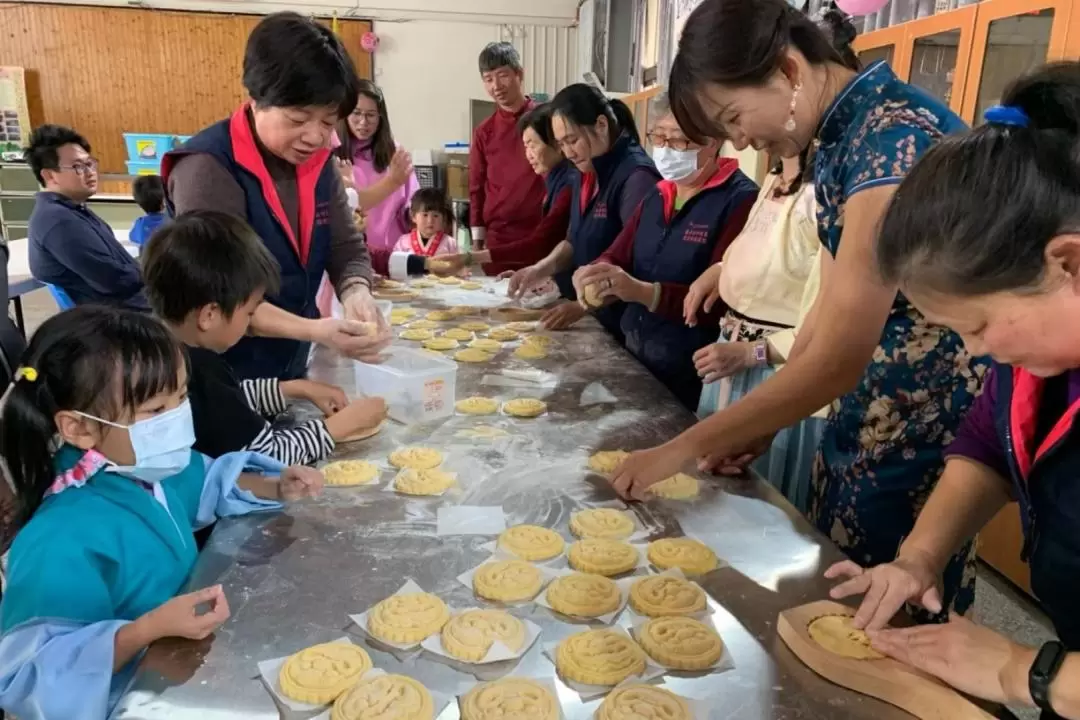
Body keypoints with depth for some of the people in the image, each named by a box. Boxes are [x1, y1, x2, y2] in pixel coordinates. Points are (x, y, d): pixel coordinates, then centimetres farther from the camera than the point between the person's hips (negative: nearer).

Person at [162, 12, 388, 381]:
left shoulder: (318, 162, 1)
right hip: (217, 377, -6)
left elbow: (347, 248, 3)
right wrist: (315, 331, -36)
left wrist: (356, 292, -20)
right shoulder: (207, 168, -20)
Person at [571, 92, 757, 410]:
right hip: (637, 360, 7)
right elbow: (620, 255, 9)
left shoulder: (740, 200, -15)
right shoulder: (656, 197, 12)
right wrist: (597, 273, -14)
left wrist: (645, 292, -32)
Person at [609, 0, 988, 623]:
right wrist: (762, 422, 5)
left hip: (925, 425, -8)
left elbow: (837, 359, -26)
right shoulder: (840, 136, 5)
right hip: (869, 411, 8)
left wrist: (687, 447, -19)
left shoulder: (893, 134, -24)